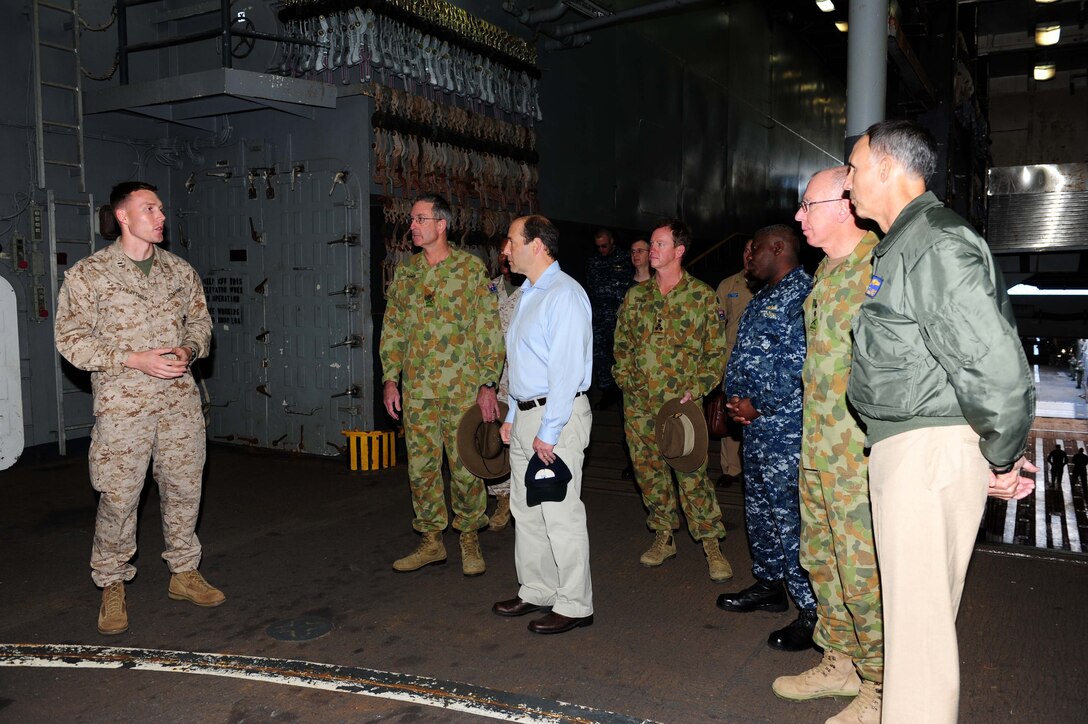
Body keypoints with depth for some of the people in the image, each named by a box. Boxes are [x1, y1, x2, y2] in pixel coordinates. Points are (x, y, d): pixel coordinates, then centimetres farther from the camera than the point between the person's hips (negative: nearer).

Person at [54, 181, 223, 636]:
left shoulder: (180, 271, 10)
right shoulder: (87, 275, -3)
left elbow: (200, 321, 17)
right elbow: (71, 340, -6)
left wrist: (189, 349, -5)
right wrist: (134, 360, -15)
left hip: (180, 400, 4)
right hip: (122, 405, -4)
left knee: (184, 489, 10)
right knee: (118, 497, 0)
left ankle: (184, 573, 26)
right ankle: (112, 587, 18)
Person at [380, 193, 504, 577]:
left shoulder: (471, 268, -3)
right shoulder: (405, 271, 10)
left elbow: (488, 329, -6)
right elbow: (392, 328, 13)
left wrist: (488, 383, -10)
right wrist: (390, 379, 6)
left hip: (463, 387, -4)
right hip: (417, 387, 4)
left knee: (466, 466, 3)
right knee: (421, 466, 8)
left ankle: (469, 538, 20)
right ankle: (431, 541, 22)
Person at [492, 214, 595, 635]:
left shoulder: (565, 295, -15)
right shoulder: (527, 295, 16)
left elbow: (567, 370, -21)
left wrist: (548, 432, -21)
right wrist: (513, 415, 18)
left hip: (557, 416, -10)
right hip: (526, 413, 10)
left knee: (561, 515, -2)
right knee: (526, 510, 16)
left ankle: (574, 605, 11)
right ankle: (536, 592, 29)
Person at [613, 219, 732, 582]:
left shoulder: (702, 297, -1)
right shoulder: (636, 296, 9)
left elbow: (716, 352, -1)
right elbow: (621, 343, 16)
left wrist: (695, 391, -10)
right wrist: (625, 380, 4)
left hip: (681, 404, -4)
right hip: (639, 404, 4)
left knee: (692, 475, -5)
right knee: (649, 471, 10)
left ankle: (712, 546, 7)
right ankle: (664, 538, 26)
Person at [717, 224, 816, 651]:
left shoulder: (801, 295, -13)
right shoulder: (763, 298, 19)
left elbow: (798, 365, -21)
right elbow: (742, 355, 22)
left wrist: (758, 406, -16)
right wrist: (735, 398, 7)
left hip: (786, 426, -10)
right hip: (756, 423, 10)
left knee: (789, 515, -7)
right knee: (759, 508, 18)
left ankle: (812, 611, 3)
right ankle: (769, 585, 33)